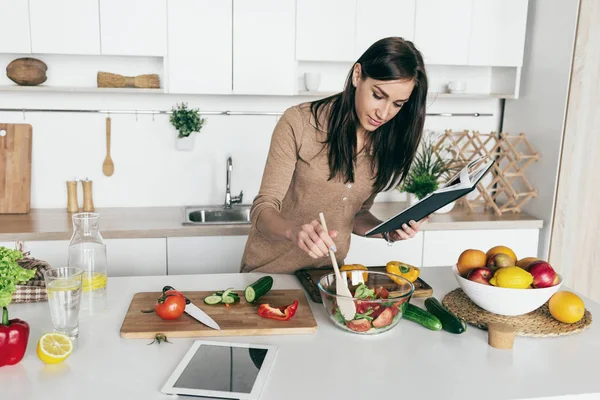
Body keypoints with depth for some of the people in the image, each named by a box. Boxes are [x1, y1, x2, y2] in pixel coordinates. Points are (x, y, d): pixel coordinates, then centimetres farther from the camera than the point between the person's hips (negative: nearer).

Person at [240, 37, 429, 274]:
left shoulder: (386, 145, -3)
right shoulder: (299, 123, -16)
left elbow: (357, 215, 9)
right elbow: (263, 210, -17)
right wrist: (294, 231, -37)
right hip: (271, 269, -3)